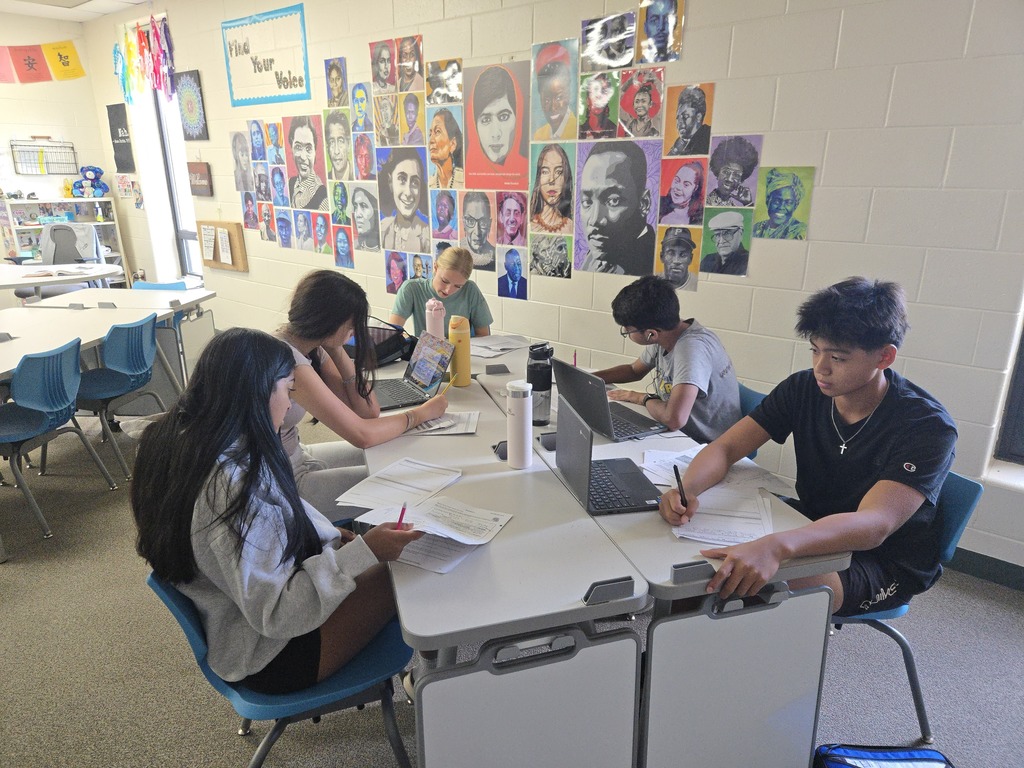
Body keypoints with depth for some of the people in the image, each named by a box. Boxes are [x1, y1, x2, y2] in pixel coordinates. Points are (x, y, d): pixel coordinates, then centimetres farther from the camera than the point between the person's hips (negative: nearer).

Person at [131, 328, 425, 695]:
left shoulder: (177, 439, -5)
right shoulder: (235, 485, -34)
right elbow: (275, 615, -29)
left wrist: (325, 535, 5)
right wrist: (363, 552, -29)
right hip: (267, 658, -9)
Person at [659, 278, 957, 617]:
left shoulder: (926, 426, -23)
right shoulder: (803, 389, -8)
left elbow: (873, 526, -37)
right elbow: (725, 448, -9)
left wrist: (775, 547, -57)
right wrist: (687, 489, -33)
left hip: (884, 562, -5)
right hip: (812, 529, 6)